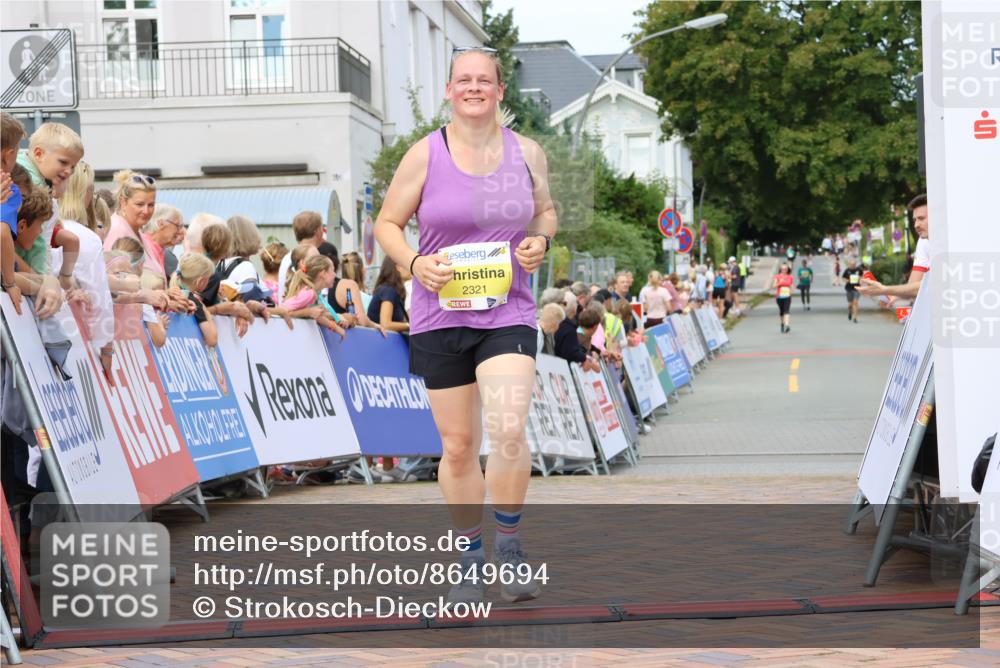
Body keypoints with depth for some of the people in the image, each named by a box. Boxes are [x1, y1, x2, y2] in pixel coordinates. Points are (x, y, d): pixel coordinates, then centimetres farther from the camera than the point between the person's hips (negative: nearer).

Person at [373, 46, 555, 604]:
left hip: (509, 313, 0)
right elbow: (388, 224, 5)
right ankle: (473, 561, 25)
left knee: (508, 431, -21)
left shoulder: (527, 152, 5)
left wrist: (541, 239, -3)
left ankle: (510, 550, 0)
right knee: (458, 446, 7)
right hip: (441, 316, 0)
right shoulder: (425, 155, -1)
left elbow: (546, 211, 20)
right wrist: (414, 263, -14)